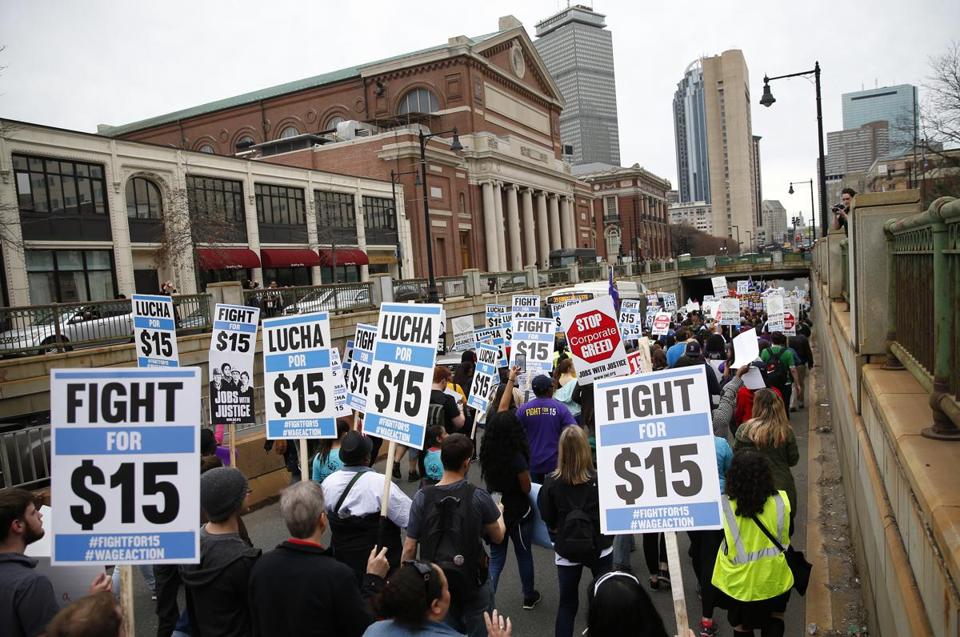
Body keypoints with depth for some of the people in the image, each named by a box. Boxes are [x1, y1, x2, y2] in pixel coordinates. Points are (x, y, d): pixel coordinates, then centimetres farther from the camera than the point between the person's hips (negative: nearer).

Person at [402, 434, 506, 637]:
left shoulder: (422, 497, -13)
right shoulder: (478, 497, -15)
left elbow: (409, 548, -9)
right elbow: (498, 537, 0)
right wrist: (499, 513, 20)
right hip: (472, 580, -1)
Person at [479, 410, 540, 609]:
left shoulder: (487, 454, -9)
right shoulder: (517, 457, -25)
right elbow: (526, 489, -17)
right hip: (518, 513, -4)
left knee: (495, 558, 14)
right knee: (524, 555, 18)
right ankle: (529, 597, 37)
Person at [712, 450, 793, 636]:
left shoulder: (725, 505, -24)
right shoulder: (781, 501, -19)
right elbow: (786, 538, -2)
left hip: (740, 581, -1)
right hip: (773, 578, 1)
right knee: (774, 620, 28)